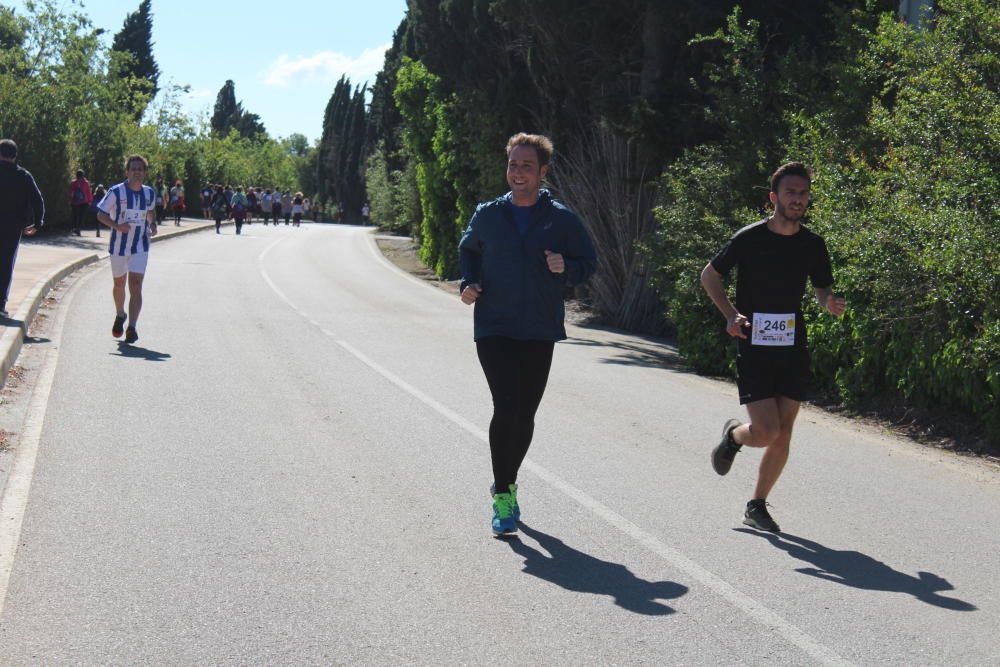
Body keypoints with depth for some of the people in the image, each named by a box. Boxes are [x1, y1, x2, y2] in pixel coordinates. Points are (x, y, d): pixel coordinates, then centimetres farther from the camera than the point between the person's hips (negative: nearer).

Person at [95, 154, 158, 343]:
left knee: (136, 285, -13)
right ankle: (120, 315, 44)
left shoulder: (149, 193, 2)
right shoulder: (116, 192, -9)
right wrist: (117, 226, -21)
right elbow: (101, 214, -4)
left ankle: (132, 327, -17)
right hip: (118, 245, 0)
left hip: (140, 247, 1)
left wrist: (153, 225, 2)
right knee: (119, 284, 16)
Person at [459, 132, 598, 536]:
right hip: (494, 328, -1)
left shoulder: (561, 219, 0)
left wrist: (566, 268, -14)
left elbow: (588, 262, 8)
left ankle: (508, 484, 30)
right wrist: (468, 284, 2)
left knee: (525, 415, 9)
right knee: (506, 408, -14)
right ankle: (502, 496, -6)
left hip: (539, 331, 1)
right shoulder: (488, 215, 4)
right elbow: (467, 250, 21)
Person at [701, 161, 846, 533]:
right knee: (767, 432, -12)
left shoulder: (813, 244, 3)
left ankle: (757, 506, 19)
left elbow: (822, 289, 17)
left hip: (793, 349, 4)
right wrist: (731, 314, -12)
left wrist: (830, 304, -8)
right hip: (753, 347, -4)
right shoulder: (749, 238, -8)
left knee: (783, 435, 3)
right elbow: (709, 275, 3)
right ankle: (733, 435, 23)